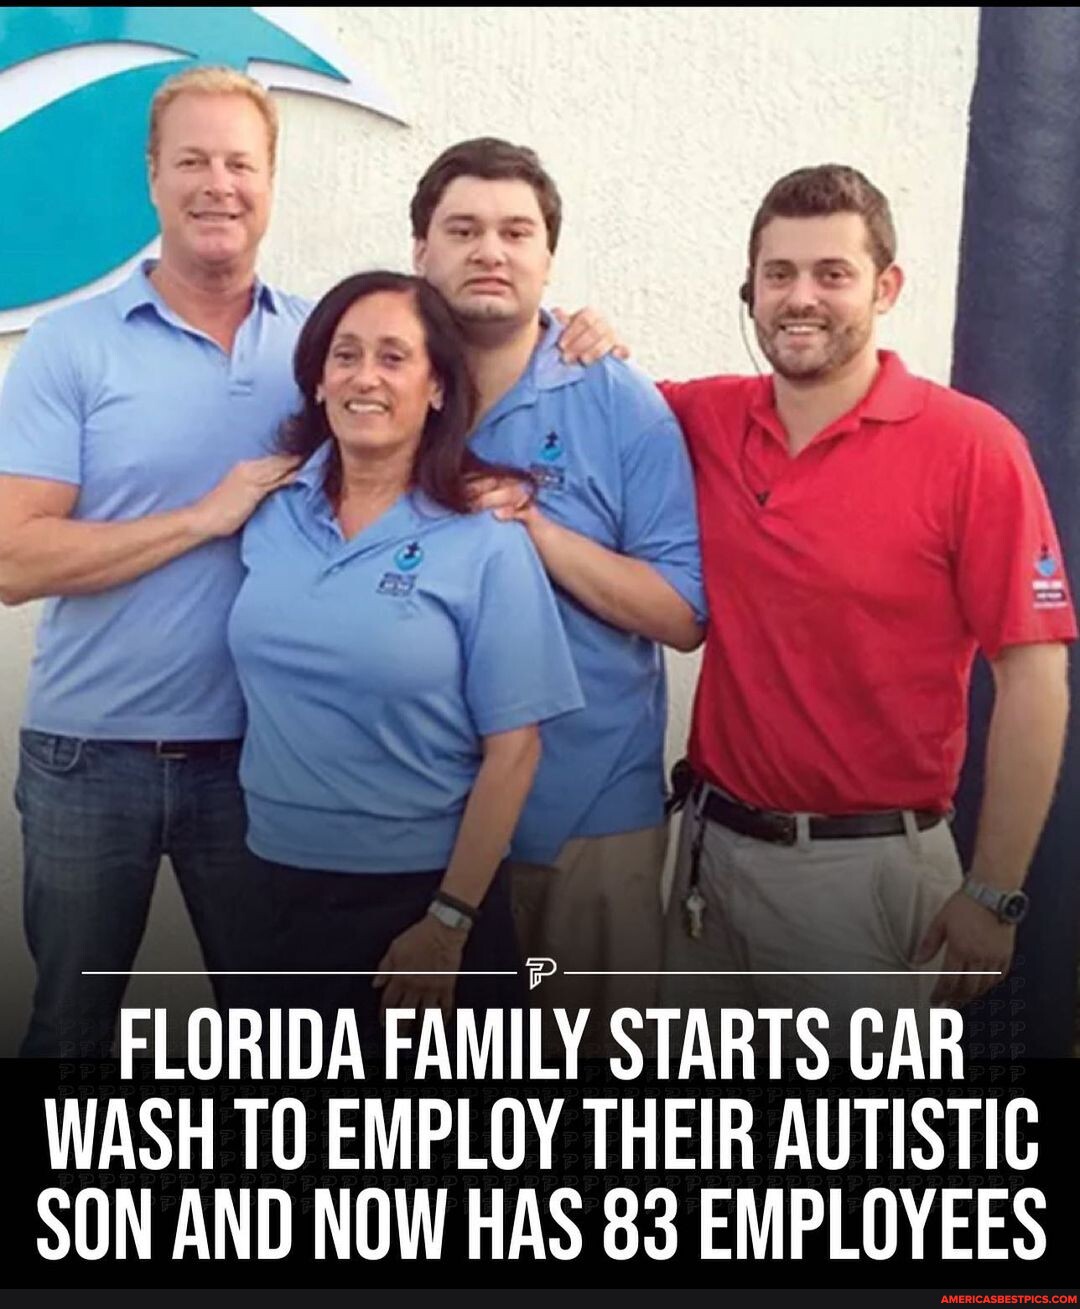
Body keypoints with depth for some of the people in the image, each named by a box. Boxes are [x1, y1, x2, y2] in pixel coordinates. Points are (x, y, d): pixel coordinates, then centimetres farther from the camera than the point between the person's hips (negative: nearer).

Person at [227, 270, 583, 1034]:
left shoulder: (485, 546, -12)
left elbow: (512, 750, -11)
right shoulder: (271, 514, -1)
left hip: (424, 889, -4)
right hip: (281, 883, 4)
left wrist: (449, 920, -11)